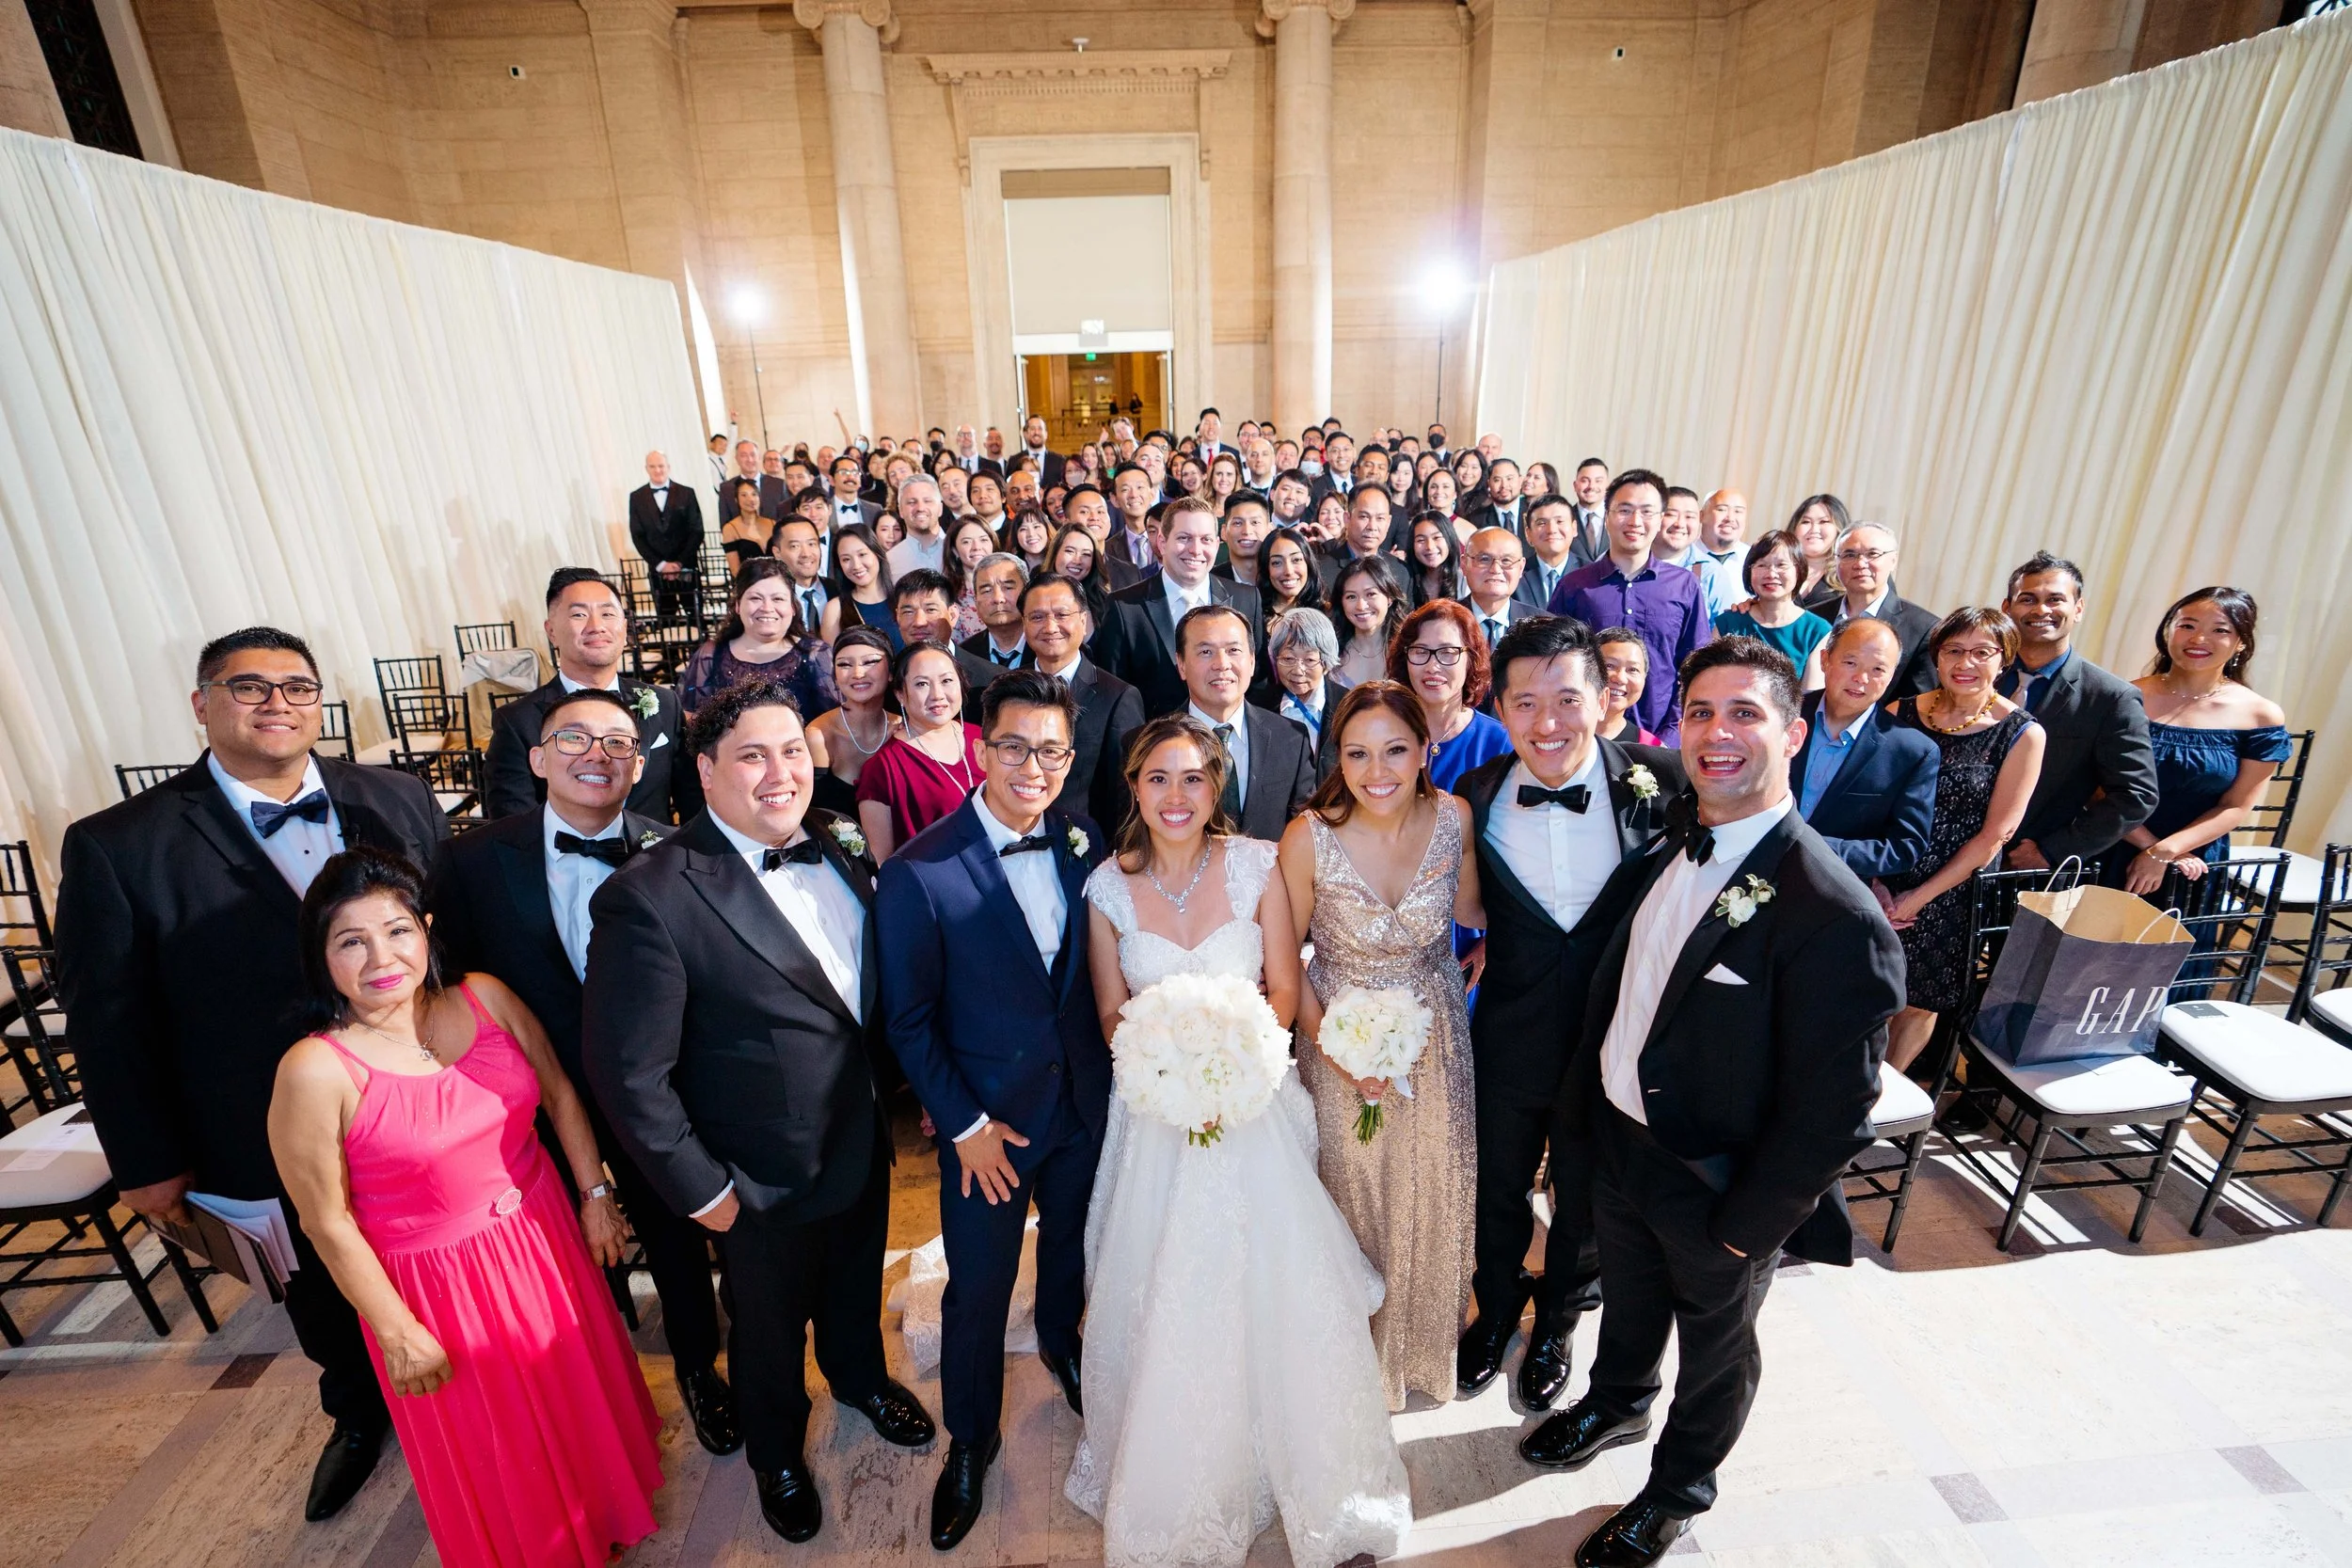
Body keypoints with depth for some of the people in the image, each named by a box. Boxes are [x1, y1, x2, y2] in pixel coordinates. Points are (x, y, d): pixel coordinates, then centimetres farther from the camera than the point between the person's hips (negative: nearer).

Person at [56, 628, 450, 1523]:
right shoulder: (118, 848, -12)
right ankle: (358, 1411, 52)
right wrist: (147, 1162, -2)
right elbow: (108, 1021, -6)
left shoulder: (399, 802, -7)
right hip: (283, 1146, -1)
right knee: (326, 1292, 23)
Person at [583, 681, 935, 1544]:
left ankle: (860, 1376, 63)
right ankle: (777, 1453, 55)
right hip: (765, 1183, -5)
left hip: (863, 1143, 5)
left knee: (858, 1286, 31)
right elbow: (629, 1074, -21)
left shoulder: (840, 849, -8)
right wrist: (701, 1190, -15)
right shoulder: (649, 897, -27)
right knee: (769, 1329, 24)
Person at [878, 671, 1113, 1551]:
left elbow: (1096, 971, 2)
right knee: (978, 1287, 13)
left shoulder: (1084, 844, -10)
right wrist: (963, 1125, -12)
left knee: (1071, 1241, 27)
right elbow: (910, 1022, -14)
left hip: (1086, 1100, 4)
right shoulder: (919, 873, -23)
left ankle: (1061, 1344, 59)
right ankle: (971, 1438, 42)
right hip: (988, 1118, -4)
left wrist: (1110, 1069, 0)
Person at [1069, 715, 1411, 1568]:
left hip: (1255, 1099, 0)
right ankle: (1172, 1482, 34)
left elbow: (1284, 988, -2)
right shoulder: (1109, 885, -6)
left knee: (1273, 1292, 1)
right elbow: (1111, 1012, 2)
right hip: (1156, 1111, 1)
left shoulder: (1256, 865, -9)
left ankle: (1313, 1478, 29)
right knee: (1164, 1302, 7)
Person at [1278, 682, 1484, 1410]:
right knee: (1355, 1192, 17)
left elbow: (1468, 910, 2)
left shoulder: (1454, 817, -16)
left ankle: (1426, 1335, 54)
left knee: (1434, 1187, 22)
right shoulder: (1309, 838, -24)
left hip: (1435, 1035, 3)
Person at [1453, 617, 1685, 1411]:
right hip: (1510, 1040, 1)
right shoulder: (1475, 801, -14)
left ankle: (1557, 1322, 55)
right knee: (1498, 1190, 24)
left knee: (1586, 1201, 24)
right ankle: (1496, 1308, 55)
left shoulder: (1662, 785, -18)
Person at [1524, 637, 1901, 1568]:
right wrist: (1587, 1102, 6)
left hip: (1718, 1187, -5)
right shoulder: (1666, 845, -7)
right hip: (1617, 1140, 6)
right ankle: (1617, 1404, 62)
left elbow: (1832, 1115, -23)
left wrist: (1747, 1227, -15)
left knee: (1714, 1348, 25)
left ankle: (1676, 1490, 52)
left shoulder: (1835, 916, -29)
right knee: (1628, 1301, 31)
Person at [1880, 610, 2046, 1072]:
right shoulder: (1901, 713, -2)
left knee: (1920, 1002, 13)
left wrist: (1920, 897, -11)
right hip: (1879, 883, 1)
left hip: (1952, 895, -1)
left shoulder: (2022, 734, -7)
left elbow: (1994, 834, -9)